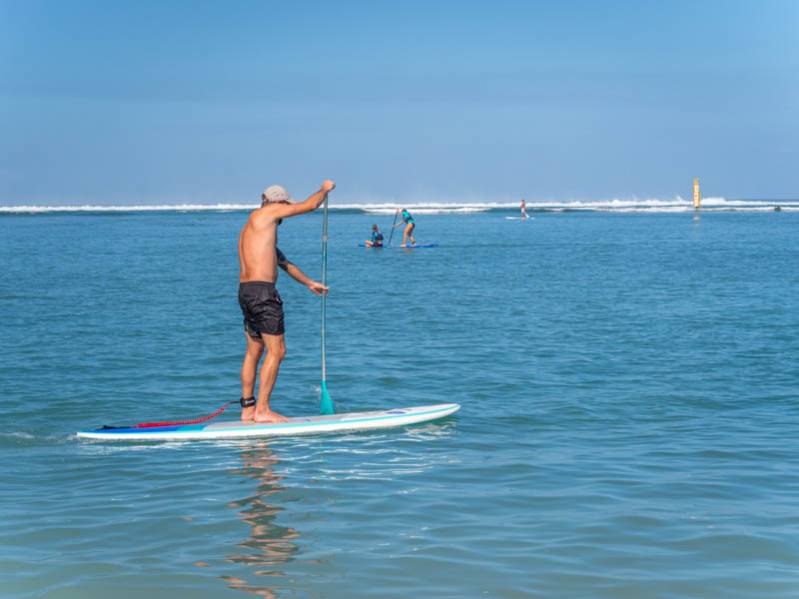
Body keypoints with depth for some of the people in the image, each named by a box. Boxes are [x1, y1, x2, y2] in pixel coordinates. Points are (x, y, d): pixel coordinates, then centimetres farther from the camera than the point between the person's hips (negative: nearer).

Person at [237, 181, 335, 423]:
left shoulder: (252, 229, 24)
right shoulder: (264, 214, -4)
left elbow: (283, 261, 33)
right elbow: (309, 205, -2)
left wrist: (309, 282, 39)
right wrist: (325, 189, 17)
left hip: (246, 292, 10)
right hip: (263, 292, -10)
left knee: (254, 351, 15)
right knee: (276, 351, -6)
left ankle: (248, 408, 18)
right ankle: (262, 410, -6)